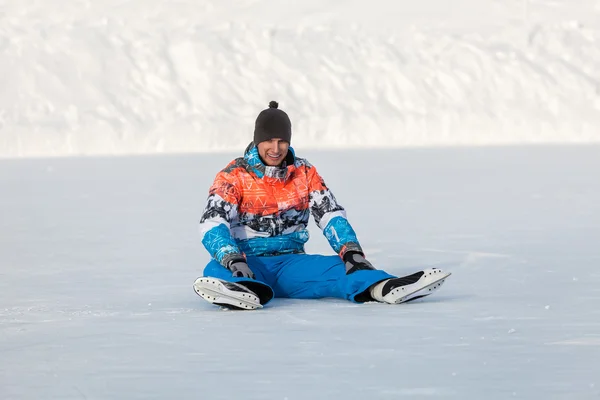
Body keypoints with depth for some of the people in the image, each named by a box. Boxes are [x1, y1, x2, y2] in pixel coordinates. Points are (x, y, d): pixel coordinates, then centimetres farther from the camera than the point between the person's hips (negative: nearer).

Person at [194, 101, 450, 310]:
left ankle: (382, 288, -54)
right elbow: (213, 223, -15)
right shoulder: (234, 176, -3)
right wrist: (232, 260, -35)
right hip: (249, 263, -3)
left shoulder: (305, 174, 10)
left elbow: (331, 215, 1)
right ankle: (248, 292, -72)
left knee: (339, 269, -26)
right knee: (217, 271, -38)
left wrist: (350, 250, -19)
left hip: (291, 263, 3)